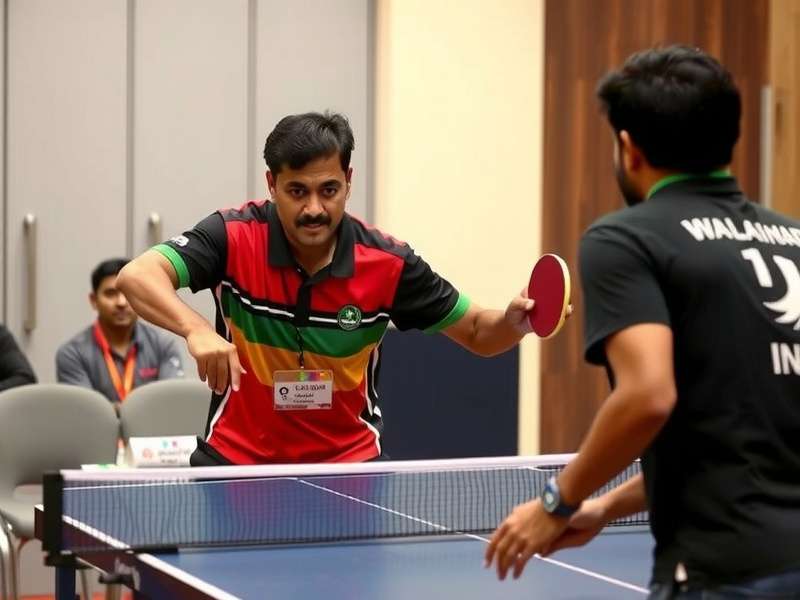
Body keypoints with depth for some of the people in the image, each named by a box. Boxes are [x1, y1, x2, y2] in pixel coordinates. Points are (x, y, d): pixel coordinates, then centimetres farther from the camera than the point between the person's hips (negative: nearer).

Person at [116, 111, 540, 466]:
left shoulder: (388, 262, -13)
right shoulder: (234, 237, -18)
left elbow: (478, 333, -2)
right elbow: (136, 276, -30)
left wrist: (512, 322, -26)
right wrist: (197, 329, -48)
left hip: (348, 461, 1)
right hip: (237, 457, -1)